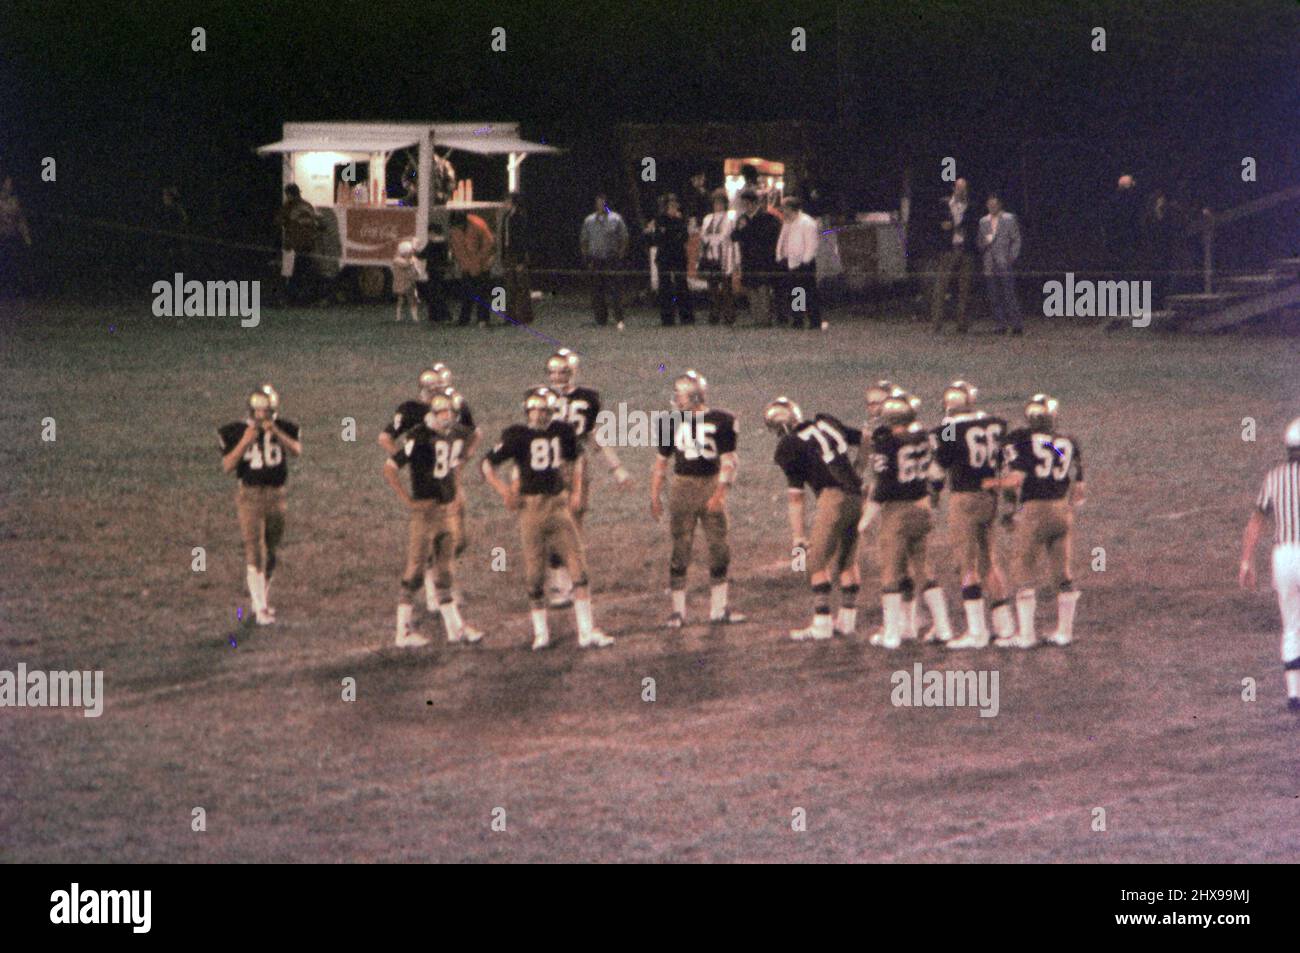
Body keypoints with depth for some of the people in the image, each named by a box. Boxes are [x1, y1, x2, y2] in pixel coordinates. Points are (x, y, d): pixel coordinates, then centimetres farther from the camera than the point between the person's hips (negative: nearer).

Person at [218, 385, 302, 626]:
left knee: (270, 552, 14)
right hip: (249, 495, -3)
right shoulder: (236, 432, -4)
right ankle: (260, 608, -12)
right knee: (255, 552, -12)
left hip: (276, 496, 3)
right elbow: (227, 466, -10)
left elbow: (296, 450, -19)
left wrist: (276, 432, -32)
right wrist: (245, 441, -20)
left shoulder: (284, 430, 1)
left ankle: (260, 598, 32)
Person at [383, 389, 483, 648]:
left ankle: (454, 626, 20)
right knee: (416, 568, -4)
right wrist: (407, 500, -19)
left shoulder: (457, 434, 6)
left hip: (449, 508, 7)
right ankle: (404, 631, 0)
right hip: (426, 508, -7)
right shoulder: (419, 437, -17)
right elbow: (389, 469, -19)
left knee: (445, 571, 14)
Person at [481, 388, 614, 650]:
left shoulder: (562, 432, 6)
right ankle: (541, 633, 18)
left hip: (559, 504, 3)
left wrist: (574, 489, 15)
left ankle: (586, 632, -2)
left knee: (578, 565, -4)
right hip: (531, 507, -3)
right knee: (534, 572, 3)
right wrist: (504, 490, -16)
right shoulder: (517, 435, -6)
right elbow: (488, 464, -4)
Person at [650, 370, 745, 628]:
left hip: (711, 487, -1)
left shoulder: (720, 421, -3)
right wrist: (655, 495, 9)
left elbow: (728, 461, -4)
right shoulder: (672, 422, 4)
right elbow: (661, 461, 12)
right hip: (682, 488, 1)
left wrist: (720, 492, -14)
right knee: (680, 551, 0)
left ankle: (718, 609, 12)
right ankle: (678, 611, 6)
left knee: (719, 549, 2)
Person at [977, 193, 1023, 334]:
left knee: (1009, 295, -10)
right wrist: (985, 243, -1)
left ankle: (1017, 325, -7)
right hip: (990, 265, 5)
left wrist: (1012, 257, -10)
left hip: (1005, 264, -5)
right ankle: (1001, 324, 6)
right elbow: (980, 243, 23)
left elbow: (1016, 240, 1)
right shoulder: (983, 222, 16)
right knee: (994, 297, 2)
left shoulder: (1009, 219, 3)